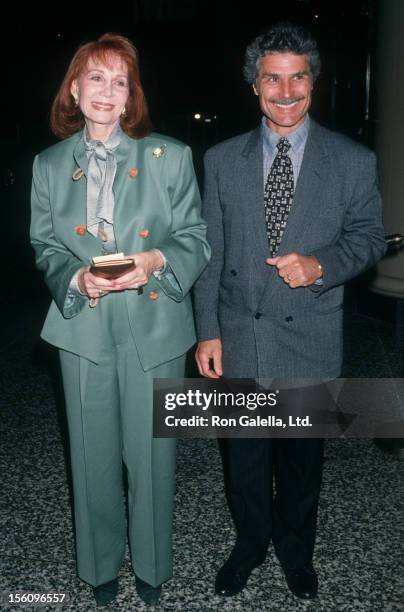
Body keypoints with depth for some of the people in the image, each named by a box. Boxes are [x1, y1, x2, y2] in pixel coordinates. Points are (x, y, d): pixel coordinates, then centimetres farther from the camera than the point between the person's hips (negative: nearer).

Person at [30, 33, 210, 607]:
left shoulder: (170, 156, 0)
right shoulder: (49, 165, 7)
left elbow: (196, 236, 0)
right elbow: (45, 247, 8)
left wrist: (157, 260, -20)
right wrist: (77, 276, -13)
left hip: (154, 327, -1)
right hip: (84, 327, 2)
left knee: (151, 452, 9)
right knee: (94, 453, 12)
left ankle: (150, 564, 34)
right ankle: (101, 564, 37)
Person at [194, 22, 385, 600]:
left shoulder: (354, 161, -3)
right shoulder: (222, 160, 2)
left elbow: (369, 236, 4)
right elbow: (210, 250, 2)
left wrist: (321, 265, -17)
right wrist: (207, 330, -2)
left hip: (310, 337, -1)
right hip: (239, 334, 1)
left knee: (302, 456, 16)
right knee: (244, 455, 15)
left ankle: (296, 551, 42)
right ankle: (250, 544, 41)